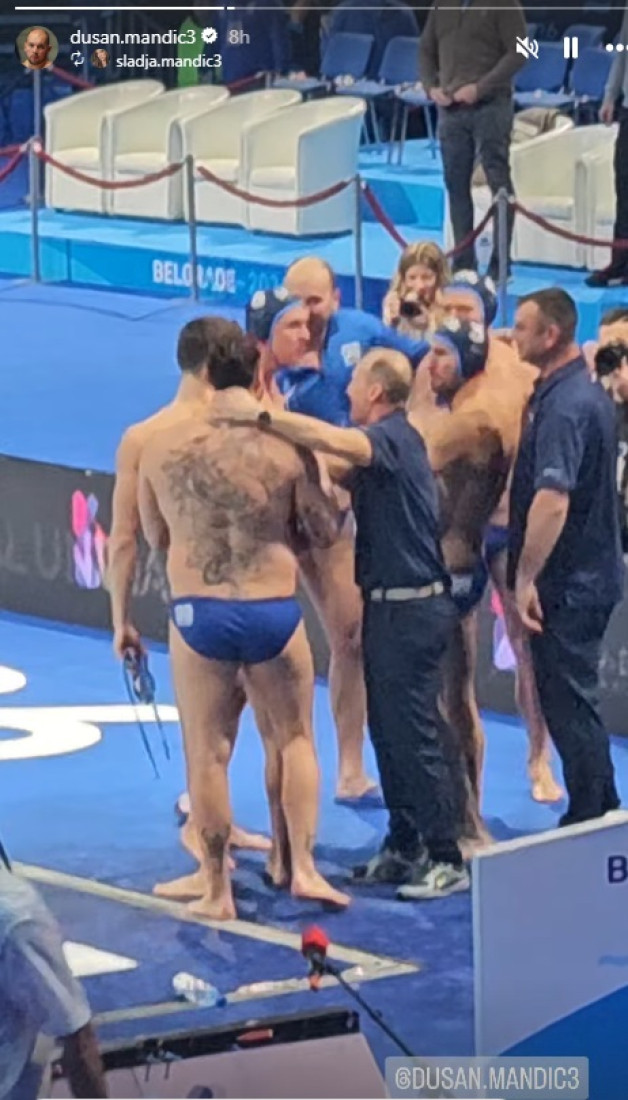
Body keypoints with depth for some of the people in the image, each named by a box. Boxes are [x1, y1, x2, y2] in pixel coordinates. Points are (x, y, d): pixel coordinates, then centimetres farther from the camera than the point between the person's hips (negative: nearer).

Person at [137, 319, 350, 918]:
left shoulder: (161, 446, -4)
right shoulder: (285, 446, -6)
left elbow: (155, 536, 8)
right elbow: (325, 529, 4)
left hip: (197, 613, 0)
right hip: (275, 612, 0)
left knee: (207, 754, 8)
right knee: (294, 738, 19)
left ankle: (215, 887, 13)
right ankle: (299, 865, 15)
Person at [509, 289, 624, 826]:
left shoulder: (563, 404, -21)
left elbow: (552, 500, -30)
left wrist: (526, 577, -26)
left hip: (568, 582, -10)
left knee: (568, 706, -3)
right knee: (577, 704, 17)